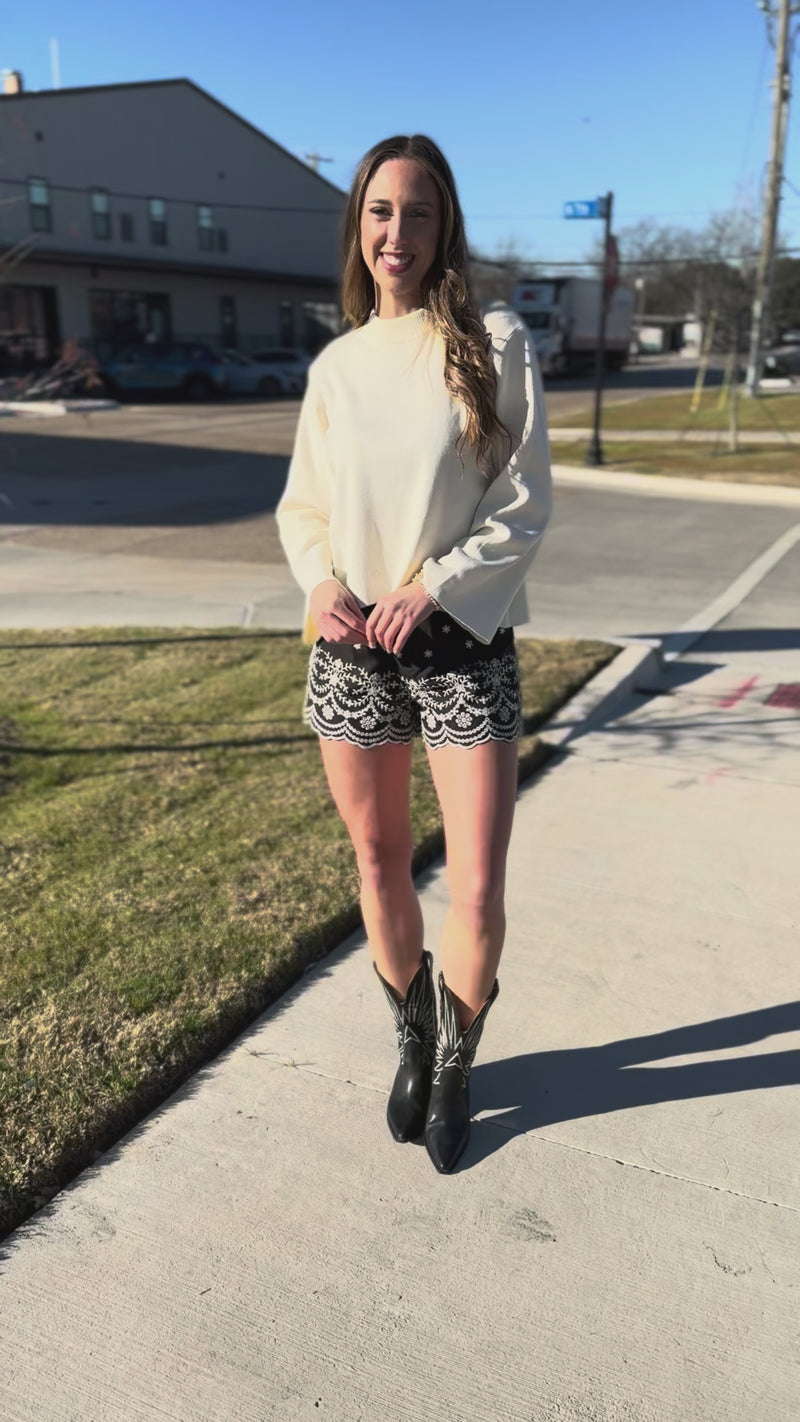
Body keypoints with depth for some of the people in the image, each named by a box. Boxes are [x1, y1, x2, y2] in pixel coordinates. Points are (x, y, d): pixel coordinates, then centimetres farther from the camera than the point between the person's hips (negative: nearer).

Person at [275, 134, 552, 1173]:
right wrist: (321, 580, -7)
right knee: (379, 864, 13)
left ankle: (457, 1064, 27)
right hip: (349, 650, 3)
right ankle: (412, 1045, 38)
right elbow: (300, 508, 13)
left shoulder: (495, 344, -2)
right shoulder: (335, 365, 8)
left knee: (478, 893, -3)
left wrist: (429, 588, -15)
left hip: (462, 647, -3)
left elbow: (526, 509, -5)